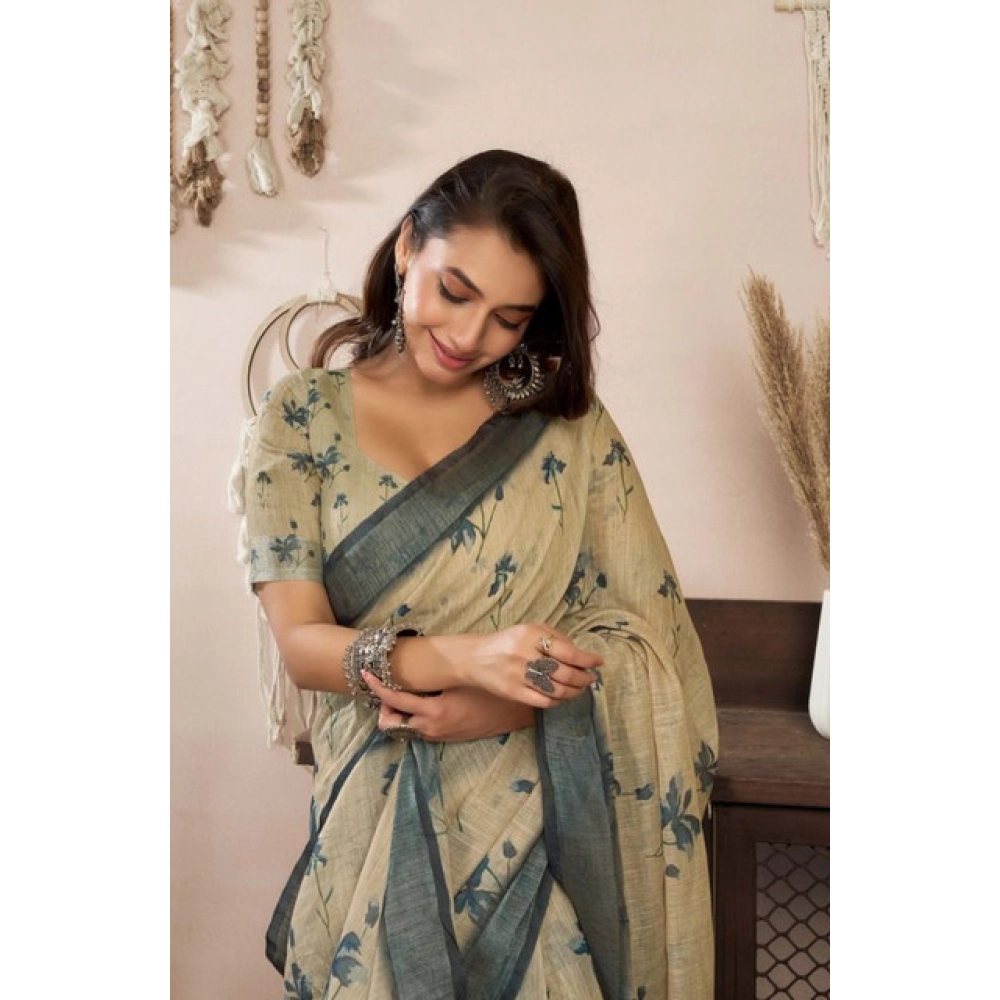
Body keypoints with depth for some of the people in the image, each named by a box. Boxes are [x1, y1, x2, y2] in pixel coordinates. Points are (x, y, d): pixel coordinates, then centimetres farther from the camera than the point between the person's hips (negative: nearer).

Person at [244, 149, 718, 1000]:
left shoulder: (565, 418, -3)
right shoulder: (304, 417, -3)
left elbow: (645, 624, -5)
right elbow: (300, 642, -9)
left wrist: (502, 703, -21)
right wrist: (464, 658, -27)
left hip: (556, 809, 0)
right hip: (384, 817, 0)